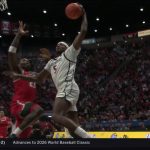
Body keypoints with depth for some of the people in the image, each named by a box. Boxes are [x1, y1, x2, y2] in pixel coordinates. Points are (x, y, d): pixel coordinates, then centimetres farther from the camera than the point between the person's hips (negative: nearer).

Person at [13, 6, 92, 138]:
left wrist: (83, 14, 7)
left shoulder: (69, 53, 10)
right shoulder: (51, 62, 31)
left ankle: (87, 137, -33)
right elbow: (39, 78, 37)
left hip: (68, 89, -9)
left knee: (57, 115, -28)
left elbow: (83, 32, 2)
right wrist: (19, 76, 33)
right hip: (64, 91, 9)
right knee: (73, 128, 1)